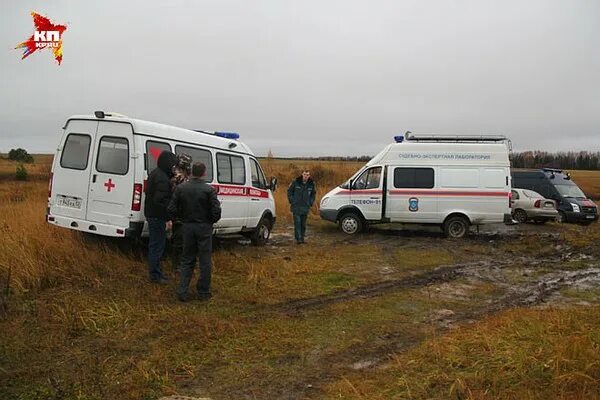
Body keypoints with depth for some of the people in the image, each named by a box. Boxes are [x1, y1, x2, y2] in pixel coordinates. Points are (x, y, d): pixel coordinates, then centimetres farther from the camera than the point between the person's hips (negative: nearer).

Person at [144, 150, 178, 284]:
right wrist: (167, 218, -25)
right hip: (157, 216, -11)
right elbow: (161, 200, -27)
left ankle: (155, 272, 30)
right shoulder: (162, 178, -21)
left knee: (155, 244, 18)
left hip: (151, 213, 11)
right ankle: (155, 275, 6)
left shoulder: (155, 173, 13)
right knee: (157, 245, -2)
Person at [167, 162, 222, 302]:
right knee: (205, 261, 8)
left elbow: (172, 209, -2)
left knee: (186, 260, 15)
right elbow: (216, 211, -16)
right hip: (204, 228, -3)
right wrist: (211, 221, 4)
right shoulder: (208, 189, -13)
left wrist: (184, 217, 12)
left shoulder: (181, 188, -2)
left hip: (187, 227, 3)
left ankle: (182, 291, 11)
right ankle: (203, 292, 16)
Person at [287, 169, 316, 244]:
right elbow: (289, 191, 4)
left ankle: (302, 238, 17)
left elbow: (313, 193, 18)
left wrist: (311, 202, 8)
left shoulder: (311, 184, 3)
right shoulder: (295, 182, -6)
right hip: (296, 206, -3)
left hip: (305, 207, 3)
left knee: (303, 224, 9)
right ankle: (298, 239, -8)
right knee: (297, 222, -9)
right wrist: (291, 201, -2)